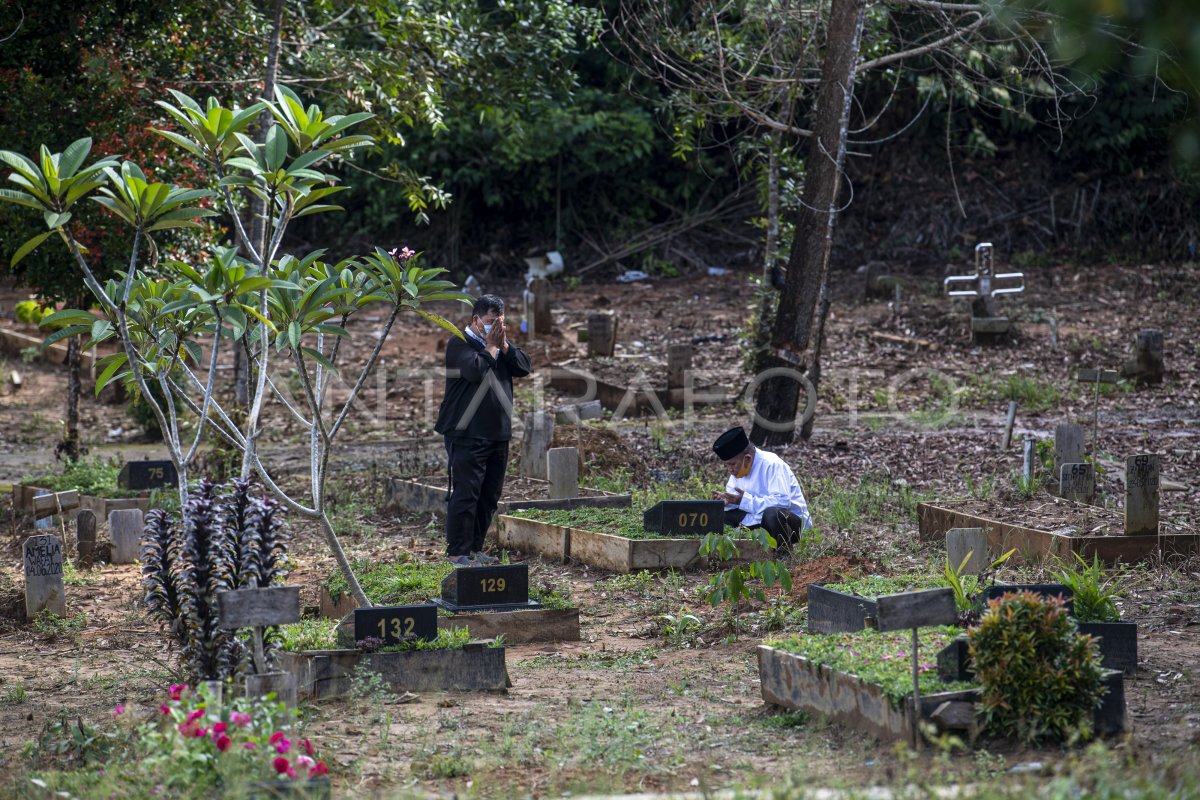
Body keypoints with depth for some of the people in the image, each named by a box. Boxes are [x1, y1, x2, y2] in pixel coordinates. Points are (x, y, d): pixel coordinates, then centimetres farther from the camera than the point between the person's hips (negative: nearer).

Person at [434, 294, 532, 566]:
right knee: (466, 493, -9)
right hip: (468, 435, -8)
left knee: (490, 495, 10)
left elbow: (524, 367, 7)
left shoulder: (501, 344, 18)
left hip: (498, 435, 8)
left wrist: (504, 345, -5)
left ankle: (475, 547, 19)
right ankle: (457, 552, -6)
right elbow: (475, 370, -22)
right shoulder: (460, 343, -5)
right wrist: (491, 347, -9)